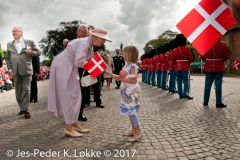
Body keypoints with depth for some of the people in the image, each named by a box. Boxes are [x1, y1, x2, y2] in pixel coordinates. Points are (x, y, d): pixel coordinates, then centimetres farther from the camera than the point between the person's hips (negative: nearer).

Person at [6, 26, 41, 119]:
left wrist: (31, 53, -12)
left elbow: (38, 52, 8)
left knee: (26, 90, -4)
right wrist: (10, 69, 3)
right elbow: (8, 58, 14)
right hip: (15, 71, 4)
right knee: (18, 91, 9)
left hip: (26, 70, -4)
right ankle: (22, 108, 21)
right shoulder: (9, 44, 15)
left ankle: (26, 110, 0)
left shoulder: (29, 42, 5)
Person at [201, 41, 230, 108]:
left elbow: (202, 57, 4)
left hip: (208, 67, 3)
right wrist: (221, 60, 13)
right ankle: (218, 103, 4)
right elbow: (227, 56, -5)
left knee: (208, 84, 9)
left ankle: (205, 101, 14)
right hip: (219, 68, -3)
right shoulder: (222, 44, -11)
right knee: (218, 85, 1)